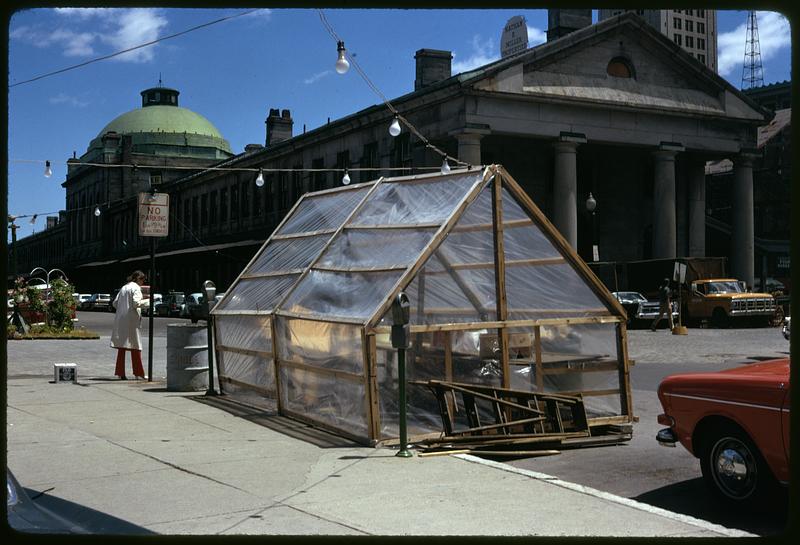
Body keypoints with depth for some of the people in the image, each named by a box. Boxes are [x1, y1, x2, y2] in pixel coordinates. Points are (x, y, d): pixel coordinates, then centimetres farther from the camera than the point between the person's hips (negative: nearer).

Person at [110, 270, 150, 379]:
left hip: (120, 320, 7)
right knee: (135, 346, -1)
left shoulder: (124, 287, 16)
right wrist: (147, 301, -6)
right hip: (131, 320, -7)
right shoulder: (136, 288, -7)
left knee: (121, 347, 9)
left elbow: (115, 303, 15)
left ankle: (120, 373, 9)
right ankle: (138, 373, 1)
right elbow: (136, 303, -18)